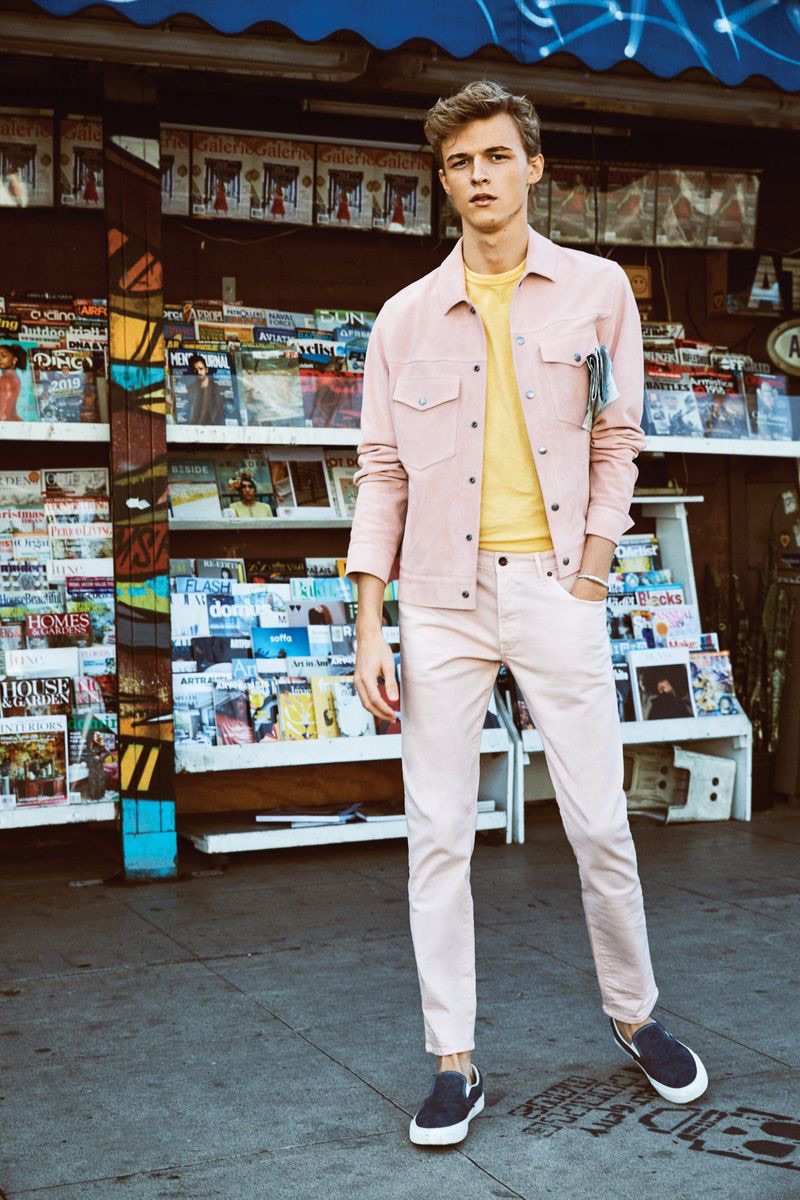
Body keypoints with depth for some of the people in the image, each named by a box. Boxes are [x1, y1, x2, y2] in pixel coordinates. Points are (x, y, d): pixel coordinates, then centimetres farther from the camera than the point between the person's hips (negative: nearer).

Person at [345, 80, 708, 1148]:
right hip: (442, 598, 1)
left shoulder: (597, 289, 5)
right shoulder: (407, 318, 7)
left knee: (602, 826, 4)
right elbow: (382, 474, 6)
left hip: (554, 588, -1)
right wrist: (370, 628, -1)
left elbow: (616, 445, 5)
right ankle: (455, 1063, 13)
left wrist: (587, 582, -4)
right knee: (438, 838, 2)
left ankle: (635, 1018, 27)